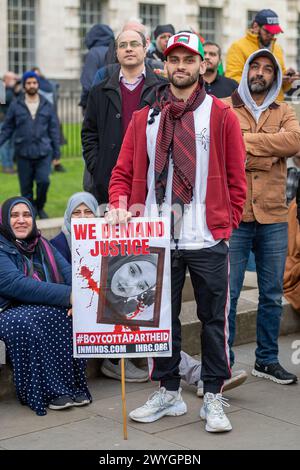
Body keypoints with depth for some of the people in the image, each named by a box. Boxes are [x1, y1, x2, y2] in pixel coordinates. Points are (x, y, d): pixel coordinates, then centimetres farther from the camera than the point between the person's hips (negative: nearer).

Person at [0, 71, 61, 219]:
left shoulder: (47, 106, 6)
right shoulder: (15, 105, 2)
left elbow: (54, 129, 9)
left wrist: (56, 152, 6)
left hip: (43, 152, 0)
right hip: (24, 154, 0)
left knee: (43, 181, -11)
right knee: (26, 187, 4)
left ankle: (40, 207, 14)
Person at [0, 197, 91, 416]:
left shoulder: (42, 246, 19)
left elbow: (69, 274, 4)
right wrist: (68, 295, -28)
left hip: (49, 312, 5)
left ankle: (75, 387, -18)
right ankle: (49, 391, -24)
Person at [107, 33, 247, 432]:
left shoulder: (222, 117, 3)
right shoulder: (144, 119, 10)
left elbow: (236, 178, 3)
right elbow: (124, 171, 8)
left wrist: (228, 223, -3)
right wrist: (120, 204, -10)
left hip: (208, 240, -2)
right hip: (158, 238, 3)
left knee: (214, 319, 4)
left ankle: (213, 398, 15)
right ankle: (168, 392, 24)